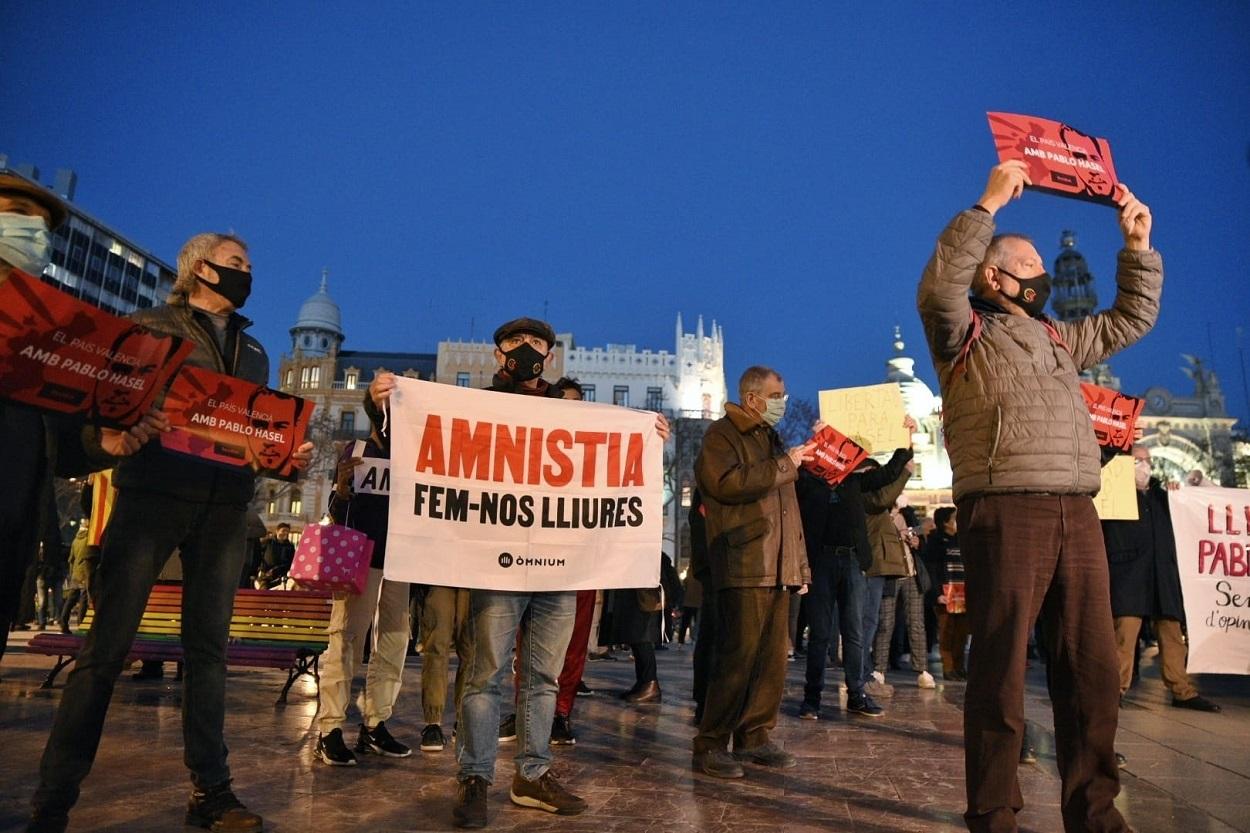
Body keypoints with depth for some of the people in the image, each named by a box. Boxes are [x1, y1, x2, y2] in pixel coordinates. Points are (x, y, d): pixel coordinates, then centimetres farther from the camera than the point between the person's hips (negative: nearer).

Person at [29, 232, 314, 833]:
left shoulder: (253, 351, 21)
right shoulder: (151, 326, 7)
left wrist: (289, 456, 0)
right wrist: (108, 438, -22)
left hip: (225, 509, 4)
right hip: (152, 496, -4)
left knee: (209, 649, 6)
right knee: (107, 647, -4)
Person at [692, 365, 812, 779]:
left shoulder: (771, 439, 25)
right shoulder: (722, 435, -1)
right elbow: (728, 483, -21)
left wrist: (800, 564, 20)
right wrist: (784, 464, -12)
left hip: (779, 568, 8)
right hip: (743, 567, -8)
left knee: (773, 658, 7)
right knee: (738, 657, -9)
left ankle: (754, 737, 18)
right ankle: (710, 745, 0)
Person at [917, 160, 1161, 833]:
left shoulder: (1061, 340, 27)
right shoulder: (966, 334, 6)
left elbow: (1133, 316, 37)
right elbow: (939, 284, -13)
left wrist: (1138, 245, 29)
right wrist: (990, 204, -9)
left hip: (1078, 513, 7)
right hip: (1005, 512, -7)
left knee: (1092, 667, 8)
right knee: (1001, 667, -3)